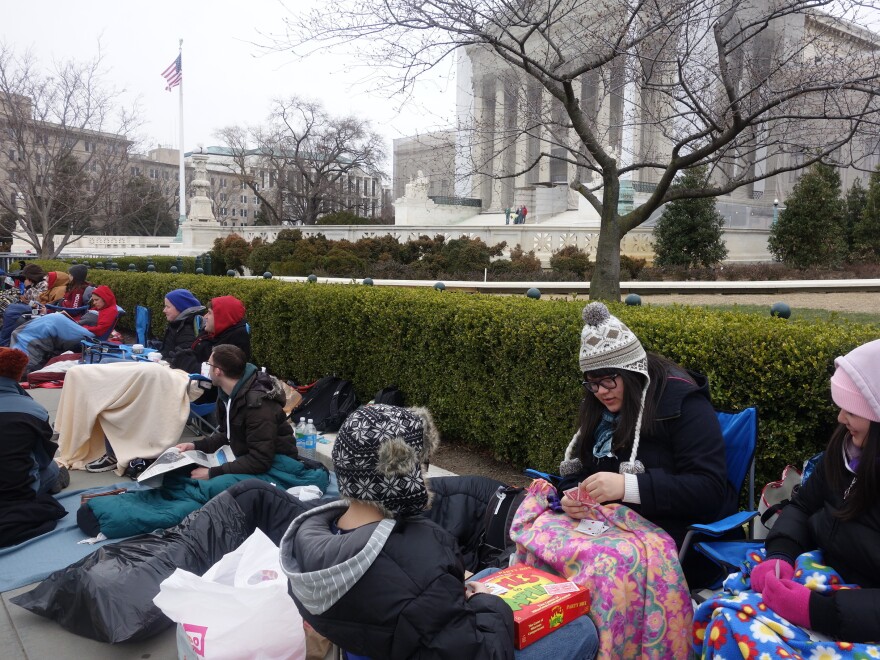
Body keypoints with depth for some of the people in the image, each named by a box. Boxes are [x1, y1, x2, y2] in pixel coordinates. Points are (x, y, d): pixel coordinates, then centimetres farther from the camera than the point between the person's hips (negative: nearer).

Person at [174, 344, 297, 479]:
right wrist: (196, 445, 1)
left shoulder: (257, 403, -28)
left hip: (275, 467, -8)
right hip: (247, 461, 8)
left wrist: (212, 473, -28)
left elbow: (260, 461, -30)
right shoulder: (228, 394, 1)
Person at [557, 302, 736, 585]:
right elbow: (576, 471, 8)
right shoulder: (600, 407, 7)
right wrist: (572, 497, -17)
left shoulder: (681, 401, -14)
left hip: (678, 546, -5)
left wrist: (628, 486, -32)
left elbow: (709, 490, -21)